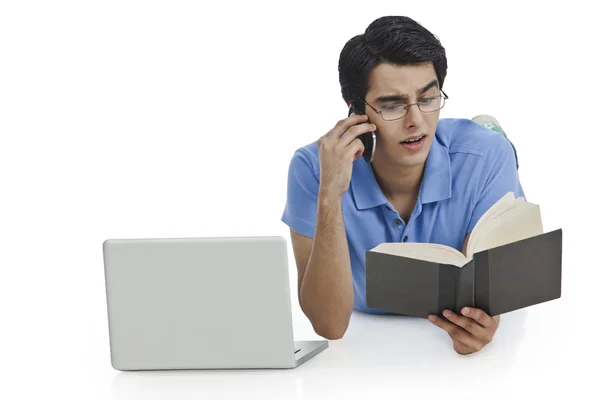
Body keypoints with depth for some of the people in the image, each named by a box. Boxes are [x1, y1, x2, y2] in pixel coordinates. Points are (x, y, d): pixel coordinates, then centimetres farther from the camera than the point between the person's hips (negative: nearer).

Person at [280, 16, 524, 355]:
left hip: (459, 357, 1)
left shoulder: (486, 157, -16)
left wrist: (480, 322, -41)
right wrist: (329, 195, -32)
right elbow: (330, 326, -22)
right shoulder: (313, 168, -16)